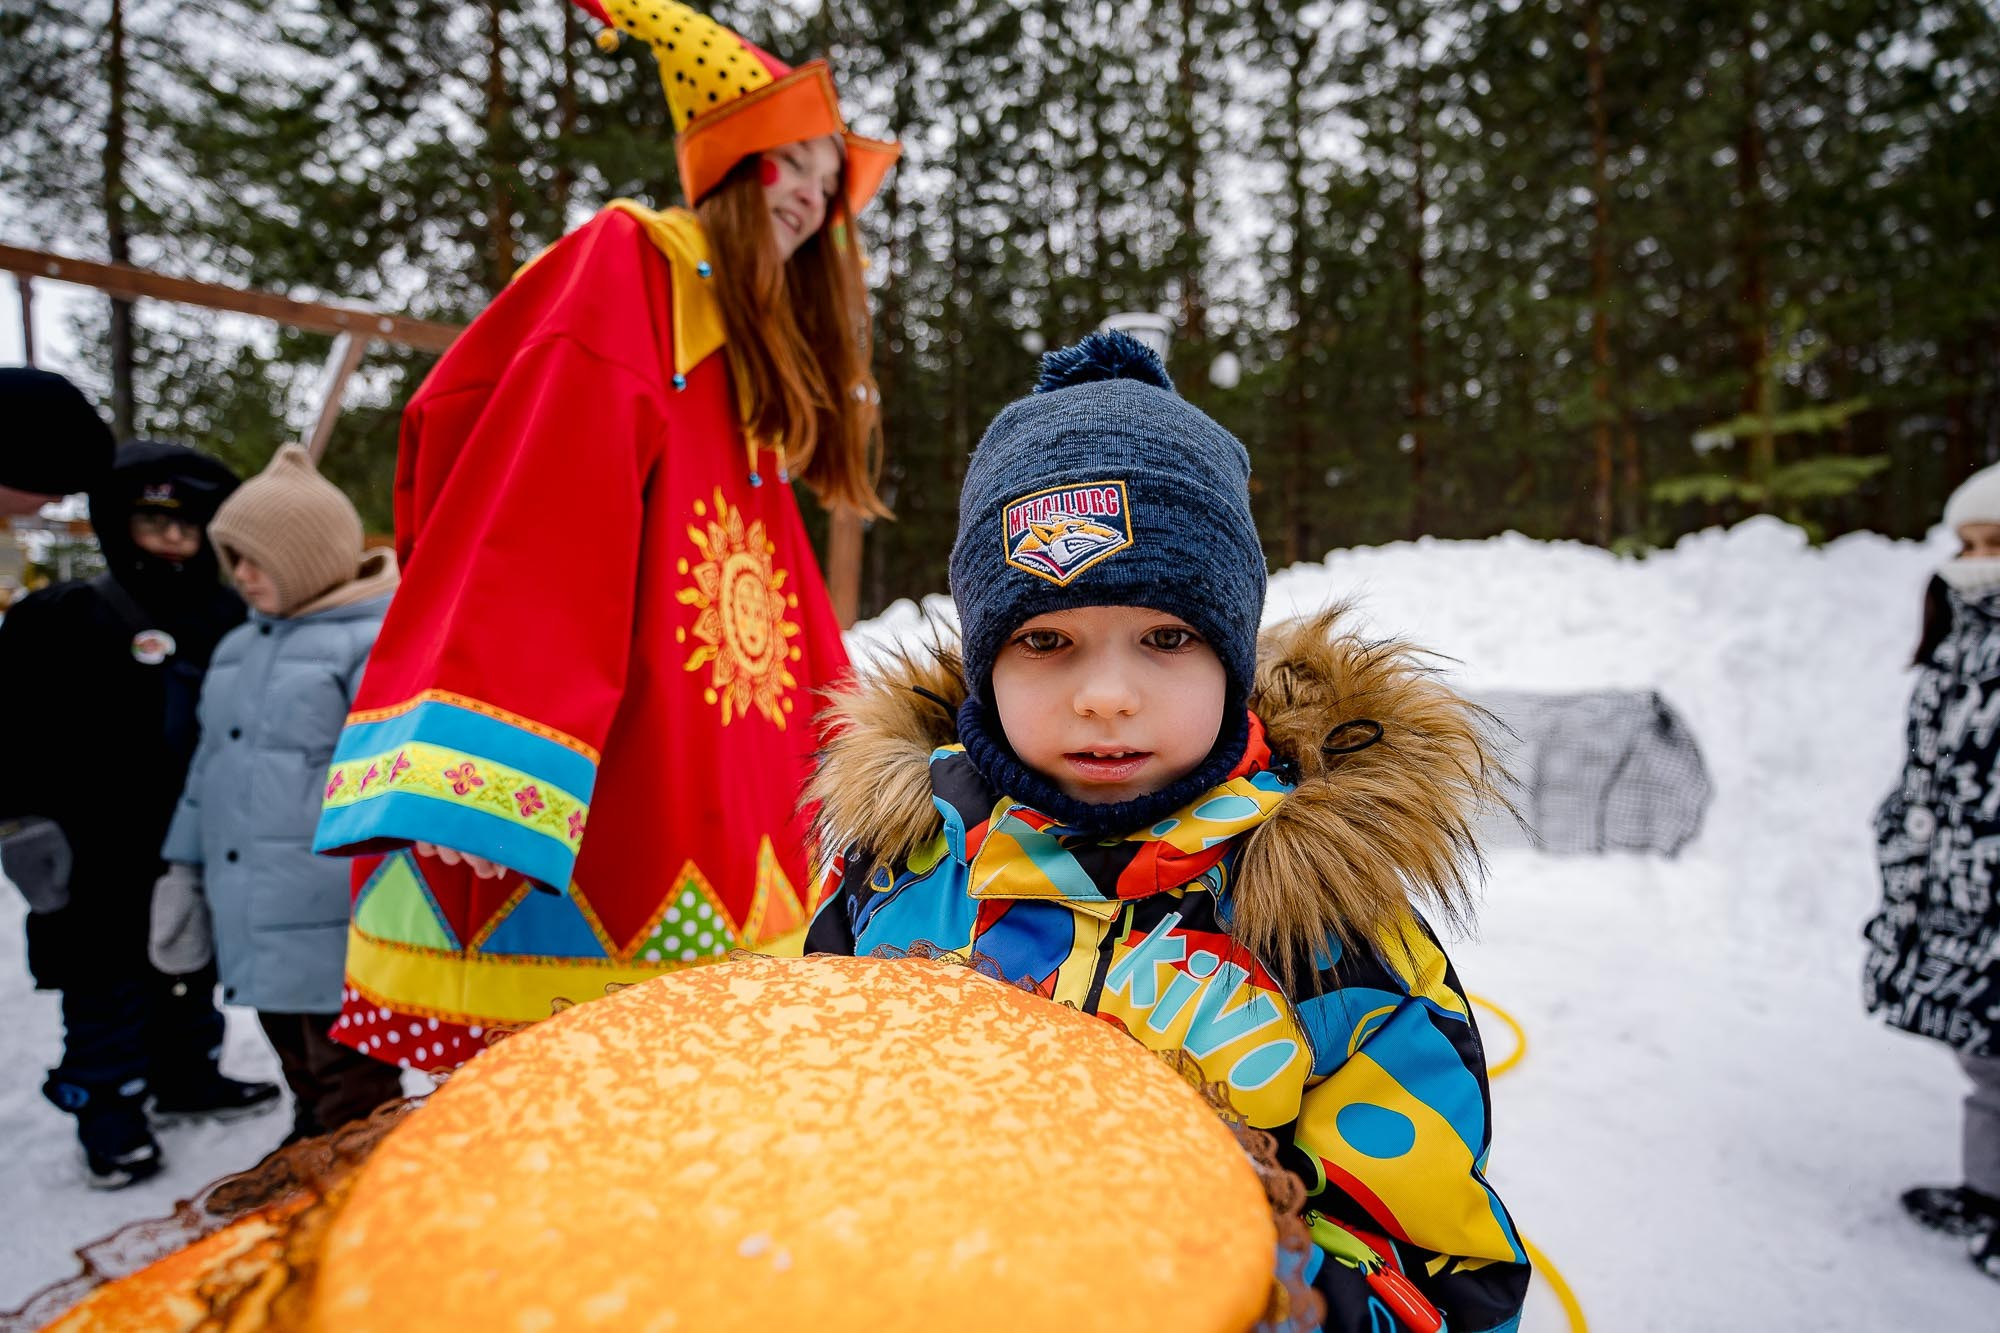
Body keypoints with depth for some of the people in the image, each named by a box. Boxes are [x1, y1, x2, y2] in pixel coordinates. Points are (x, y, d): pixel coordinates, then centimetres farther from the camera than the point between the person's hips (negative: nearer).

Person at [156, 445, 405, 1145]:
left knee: (352, 1103, 2)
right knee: (306, 1088, 21)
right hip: (255, 924, 8)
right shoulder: (237, 647, 16)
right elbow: (211, 763, 23)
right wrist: (182, 870, 22)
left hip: (335, 930, -8)